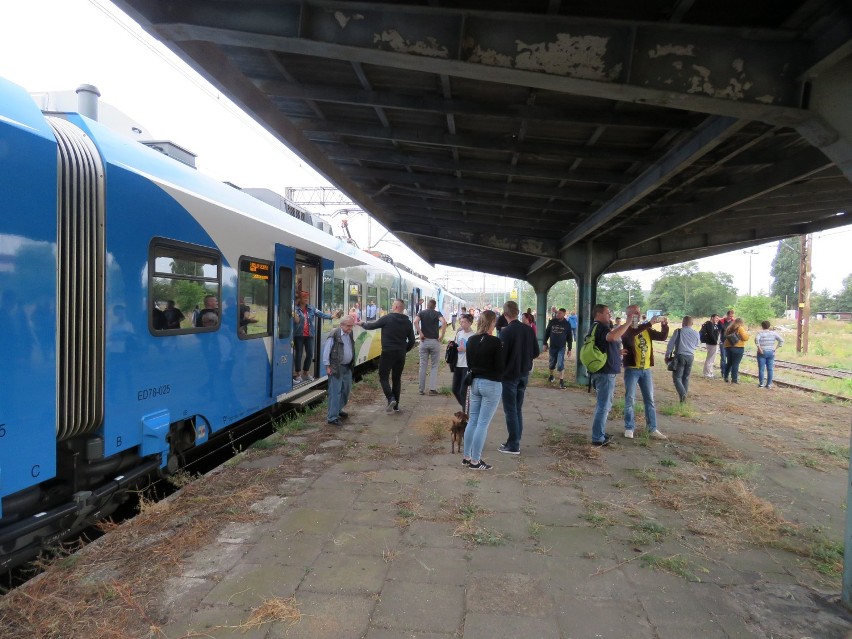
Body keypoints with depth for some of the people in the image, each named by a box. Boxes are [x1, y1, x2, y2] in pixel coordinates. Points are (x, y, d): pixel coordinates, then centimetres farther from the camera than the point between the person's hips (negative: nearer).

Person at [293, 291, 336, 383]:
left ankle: (306, 372, 26)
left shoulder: (311, 309, 6)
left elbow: (321, 314, -2)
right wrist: (295, 314, -35)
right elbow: (296, 321, -16)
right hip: (299, 335, -4)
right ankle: (298, 374, 14)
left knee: (310, 354, 8)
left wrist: (332, 316, -14)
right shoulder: (296, 309, -7)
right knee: (298, 354, 2)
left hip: (309, 335, 4)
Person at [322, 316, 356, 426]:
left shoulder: (350, 335, 8)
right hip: (336, 368, -8)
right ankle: (332, 417, -1)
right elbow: (326, 351, -13)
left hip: (347, 367, 8)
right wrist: (327, 366, -14)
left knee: (346, 389, 17)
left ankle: (338, 410, 36)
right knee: (335, 392, -6)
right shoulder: (334, 335, -16)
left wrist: (352, 363, 18)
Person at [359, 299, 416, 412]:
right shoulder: (407, 322, 5)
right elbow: (412, 341, 8)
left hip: (388, 353, -5)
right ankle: (396, 405, 16)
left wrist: (362, 323, 20)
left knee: (383, 377, 5)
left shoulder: (387, 318, -9)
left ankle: (391, 399, -15)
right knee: (397, 379, 14)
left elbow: (372, 326, 1)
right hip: (401, 355, 5)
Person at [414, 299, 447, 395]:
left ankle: (422, 389, 11)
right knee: (434, 366, 6)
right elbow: (444, 322, -19)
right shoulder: (437, 313, 2)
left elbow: (415, 321, -15)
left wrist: (421, 334, -11)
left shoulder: (422, 313, 6)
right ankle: (432, 388, -2)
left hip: (424, 341, 1)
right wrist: (442, 336, -13)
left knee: (423, 366, 8)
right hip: (435, 341, -1)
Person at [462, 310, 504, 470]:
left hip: (475, 383, 6)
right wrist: (497, 377, 5)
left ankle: (466, 457, 21)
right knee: (483, 423, 0)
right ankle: (475, 461, 5)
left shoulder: (471, 340, 2)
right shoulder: (496, 342, -17)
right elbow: (500, 367, -14)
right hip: (491, 385, -6)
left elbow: (469, 363, 10)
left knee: (472, 421, 14)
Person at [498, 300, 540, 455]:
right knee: (518, 409, 16)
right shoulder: (529, 330, -1)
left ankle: (513, 446, 5)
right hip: (524, 374, 6)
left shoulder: (506, 332, -18)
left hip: (509, 375, -6)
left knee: (510, 410, 2)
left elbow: (501, 356, -17)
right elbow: (536, 352, 5)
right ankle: (515, 441, 23)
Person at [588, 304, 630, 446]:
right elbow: (612, 336, -39)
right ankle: (598, 438, -1)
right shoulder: (600, 327, -16)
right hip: (605, 372, -11)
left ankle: (600, 434, 29)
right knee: (604, 405, -5)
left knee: (602, 404, 20)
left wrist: (617, 352, 15)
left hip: (601, 371, 11)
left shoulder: (596, 327, 17)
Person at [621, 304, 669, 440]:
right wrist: (649, 323, -34)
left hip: (646, 369, 5)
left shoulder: (646, 329, 10)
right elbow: (631, 334, -30)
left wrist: (664, 325, -12)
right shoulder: (625, 330, -7)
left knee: (650, 400, 9)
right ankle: (629, 428, 11)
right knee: (630, 400, 1)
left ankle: (653, 429, 15)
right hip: (631, 369, -5)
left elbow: (662, 337, 6)